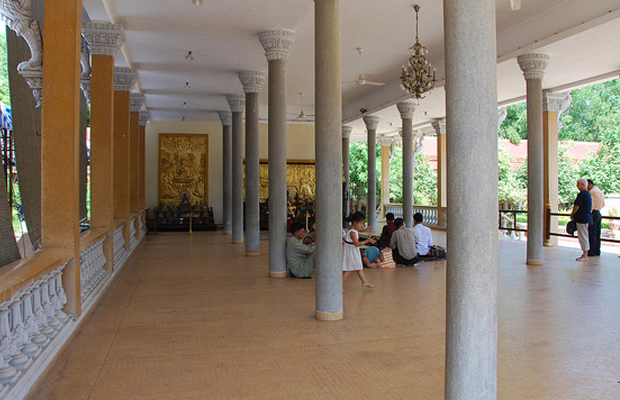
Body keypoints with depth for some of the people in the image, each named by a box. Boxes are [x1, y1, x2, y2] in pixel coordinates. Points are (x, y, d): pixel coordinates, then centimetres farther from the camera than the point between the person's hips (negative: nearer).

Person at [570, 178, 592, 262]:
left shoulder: (582, 194, -17)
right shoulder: (588, 194, 14)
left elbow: (577, 206, -16)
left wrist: (572, 214, -1)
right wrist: (573, 213, 17)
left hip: (582, 218, -10)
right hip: (586, 217, 10)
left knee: (583, 237, -6)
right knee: (584, 237, 14)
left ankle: (585, 256, -2)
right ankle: (585, 255, 20)